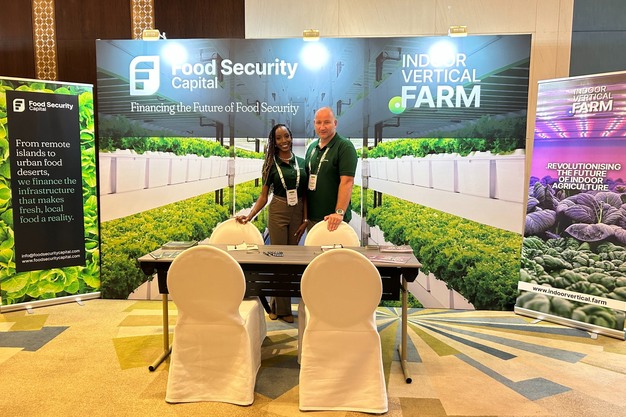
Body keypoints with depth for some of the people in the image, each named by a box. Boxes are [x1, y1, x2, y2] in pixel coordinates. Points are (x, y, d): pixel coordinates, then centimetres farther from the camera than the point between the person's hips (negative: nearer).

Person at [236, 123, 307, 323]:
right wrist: (249, 216, -11)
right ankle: (282, 308, 14)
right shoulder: (271, 164, 2)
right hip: (278, 212, -2)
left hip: (298, 213, 3)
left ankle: (275, 303, 24)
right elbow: (263, 196, 1)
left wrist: (305, 220, 1)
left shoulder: (301, 163, 7)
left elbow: (305, 195, 8)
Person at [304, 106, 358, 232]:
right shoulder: (312, 147, 12)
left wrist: (339, 212, -25)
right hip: (311, 216, 6)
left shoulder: (345, 147, -10)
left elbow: (347, 182, -18)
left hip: (332, 218, -6)